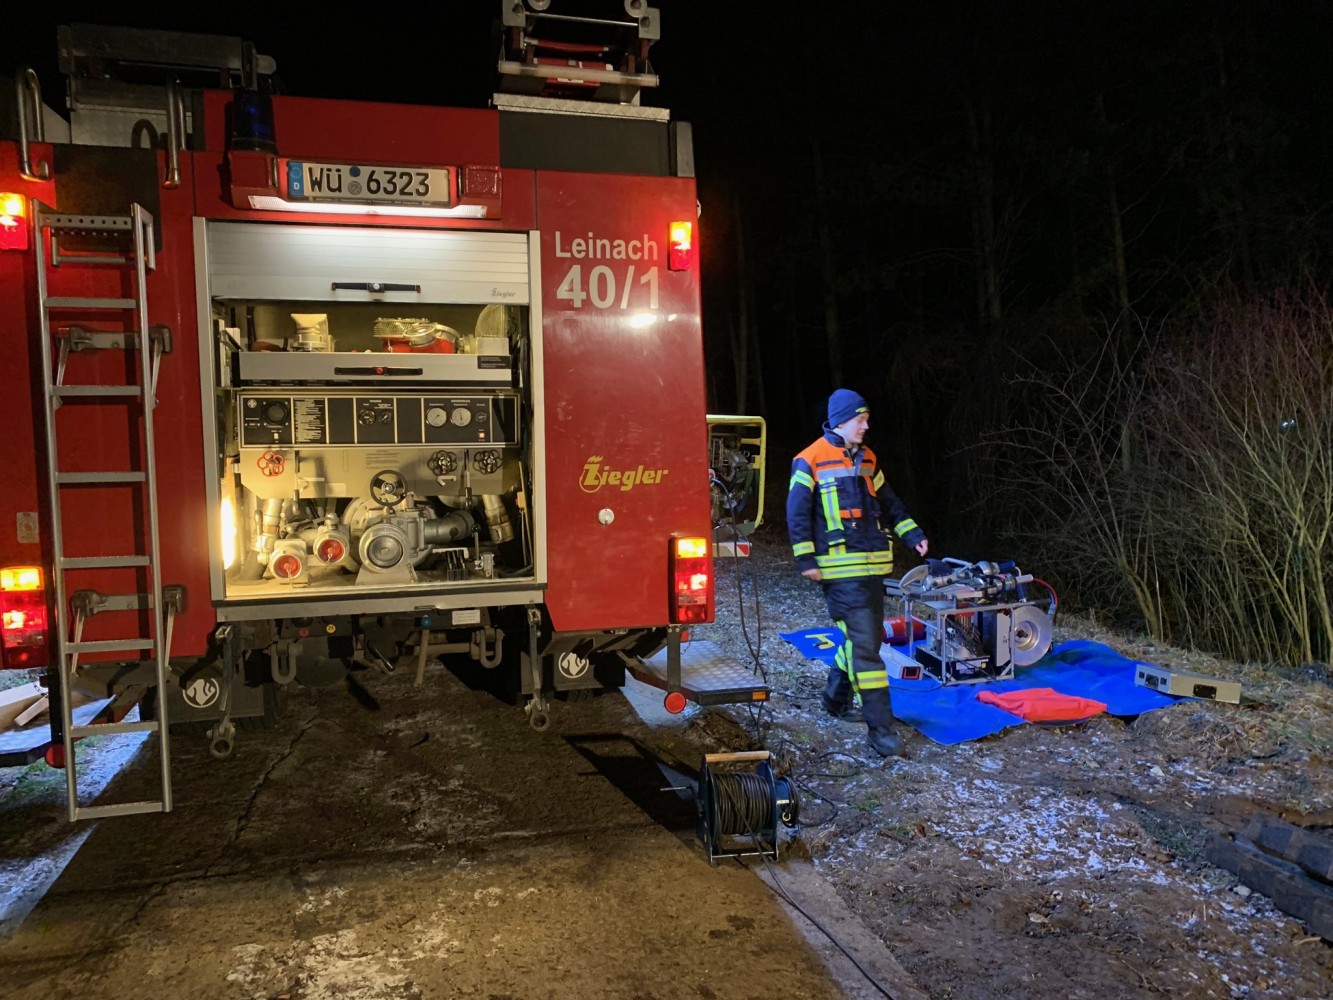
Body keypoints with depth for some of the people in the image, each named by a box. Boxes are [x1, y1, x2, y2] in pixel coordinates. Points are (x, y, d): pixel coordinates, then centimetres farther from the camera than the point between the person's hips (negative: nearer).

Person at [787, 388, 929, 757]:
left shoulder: (867, 459, 14)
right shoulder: (811, 461, -7)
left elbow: (888, 502, 21)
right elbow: (797, 514, -7)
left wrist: (911, 533, 10)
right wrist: (805, 559, -12)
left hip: (873, 565, 7)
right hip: (840, 569, -7)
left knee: (864, 638, 15)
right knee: (864, 644, -8)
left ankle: (835, 697, 34)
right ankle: (880, 726, -3)